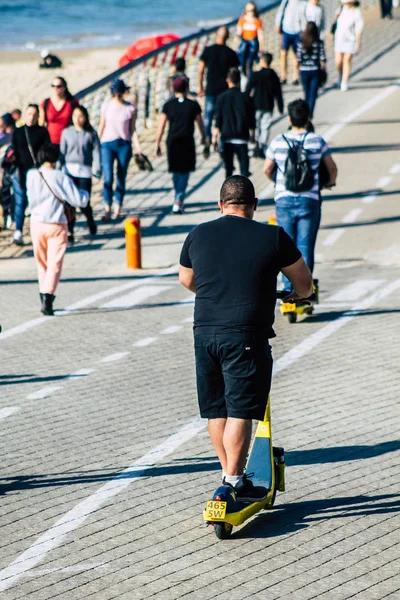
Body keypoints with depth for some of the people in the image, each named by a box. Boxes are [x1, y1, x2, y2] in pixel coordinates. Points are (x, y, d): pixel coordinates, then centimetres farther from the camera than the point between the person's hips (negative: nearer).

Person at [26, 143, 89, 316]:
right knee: (54, 264, -3)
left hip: (37, 224, 3)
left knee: (42, 263, 16)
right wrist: (85, 194, 13)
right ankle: (47, 296, -17)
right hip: (57, 225, -3)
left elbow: (31, 200, 6)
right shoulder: (61, 177, -8)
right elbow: (78, 200, -7)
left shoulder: (31, 175, -2)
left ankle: (44, 294, 20)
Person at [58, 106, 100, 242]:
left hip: (85, 170, -1)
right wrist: (59, 169, 9)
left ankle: (90, 220, 31)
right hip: (69, 170, 1)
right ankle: (69, 232, -2)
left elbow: (96, 151, 1)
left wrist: (97, 168, -8)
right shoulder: (67, 132, 7)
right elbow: (62, 152, 11)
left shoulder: (91, 133, 2)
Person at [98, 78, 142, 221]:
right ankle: (107, 210, -9)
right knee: (108, 178, -11)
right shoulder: (106, 105, 2)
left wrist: (137, 146, -3)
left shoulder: (130, 108, 1)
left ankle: (118, 209, 13)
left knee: (121, 178, 4)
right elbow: (102, 126, 9)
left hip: (124, 145, 0)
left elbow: (132, 129, 5)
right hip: (108, 144, 0)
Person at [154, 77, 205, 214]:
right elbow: (200, 123, 9)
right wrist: (203, 137, 27)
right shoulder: (193, 105, 0)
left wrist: (157, 144, 2)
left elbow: (161, 126, -2)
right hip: (187, 142, -2)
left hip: (172, 141, 2)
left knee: (176, 172, 17)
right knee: (184, 172, 0)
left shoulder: (168, 105, 2)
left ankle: (178, 198, 29)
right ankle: (178, 201, -14)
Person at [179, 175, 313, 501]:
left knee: (215, 410, 14)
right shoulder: (273, 237, -3)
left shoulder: (197, 235, 8)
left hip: (204, 333, 4)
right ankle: (234, 482, 2)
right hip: (246, 336, -4)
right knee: (239, 410, 0)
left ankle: (229, 473, 26)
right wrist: (300, 293, 32)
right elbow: (305, 284, 8)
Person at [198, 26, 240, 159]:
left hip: (211, 90, 0)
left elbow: (201, 70, -1)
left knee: (208, 117, 6)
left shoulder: (208, 50, -3)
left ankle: (207, 141, -11)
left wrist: (200, 87, 9)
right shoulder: (231, 53, -5)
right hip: (225, 91, 0)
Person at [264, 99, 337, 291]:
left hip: (284, 200, 1)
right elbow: (332, 169, 8)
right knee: (305, 246, 3)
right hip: (309, 201, -1)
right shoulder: (317, 141, -3)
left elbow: (267, 170, 8)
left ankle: (288, 288, 10)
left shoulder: (278, 141, -3)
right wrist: (329, 183, 30)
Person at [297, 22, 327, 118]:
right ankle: (310, 114, -8)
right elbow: (323, 59, -8)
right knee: (313, 93, 2)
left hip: (304, 70, 2)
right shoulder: (319, 43, -8)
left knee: (307, 93, 16)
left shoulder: (301, 43, -5)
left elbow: (299, 59, -3)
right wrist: (324, 69, 5)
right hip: (316, 70, -2)